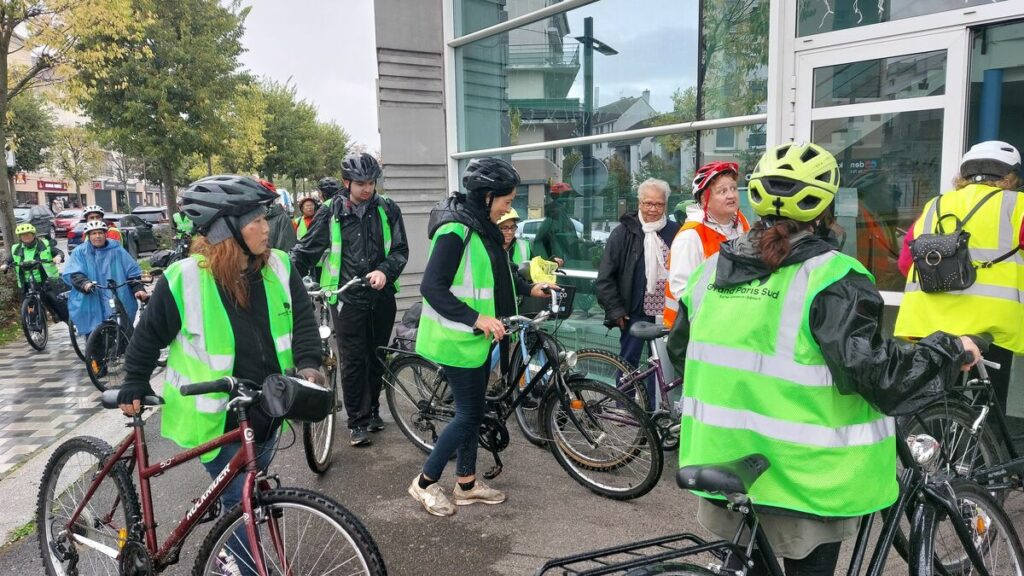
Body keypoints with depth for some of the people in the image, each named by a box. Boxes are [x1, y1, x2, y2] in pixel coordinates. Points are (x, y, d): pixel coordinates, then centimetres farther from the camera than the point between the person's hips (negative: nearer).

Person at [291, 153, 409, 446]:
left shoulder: (387, 209, 2)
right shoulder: (331, 214, -2)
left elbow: (400, 249, 2)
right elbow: (306, 251, 3)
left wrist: (384, 271, -16)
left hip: (381, 295, 2)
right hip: (347, 298, -2)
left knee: (376, 355, 14)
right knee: (353, 361, 0)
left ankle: (372, 409, 31)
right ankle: (357, 420, 12)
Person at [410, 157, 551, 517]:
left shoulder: (483, 228, 8)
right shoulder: (455, 229, -21)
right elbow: (431, 288, -25)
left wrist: (529, 289, 18)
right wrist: (476, 318, -28)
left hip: (477, 337, 9)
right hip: (458, 339, -9)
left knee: (472, 412, 15)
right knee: (468, 415, -2)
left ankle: (466, 484, 29)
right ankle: (425, 483, 16)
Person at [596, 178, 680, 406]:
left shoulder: (674, 232, 3)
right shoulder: (624, 232, -3)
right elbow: (605, 277, -4)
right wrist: (615, 310, -8)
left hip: (664, 311, 2)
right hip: (635, 311, -2)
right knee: (629, 361, 6)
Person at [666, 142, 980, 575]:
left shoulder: (712, 268, 1)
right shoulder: (831, 278, -17)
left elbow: (680, 352, 12)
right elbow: (879, 377, -20)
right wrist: (950, 350, -3)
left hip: (724, 465, 5)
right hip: (800, 477, -5)